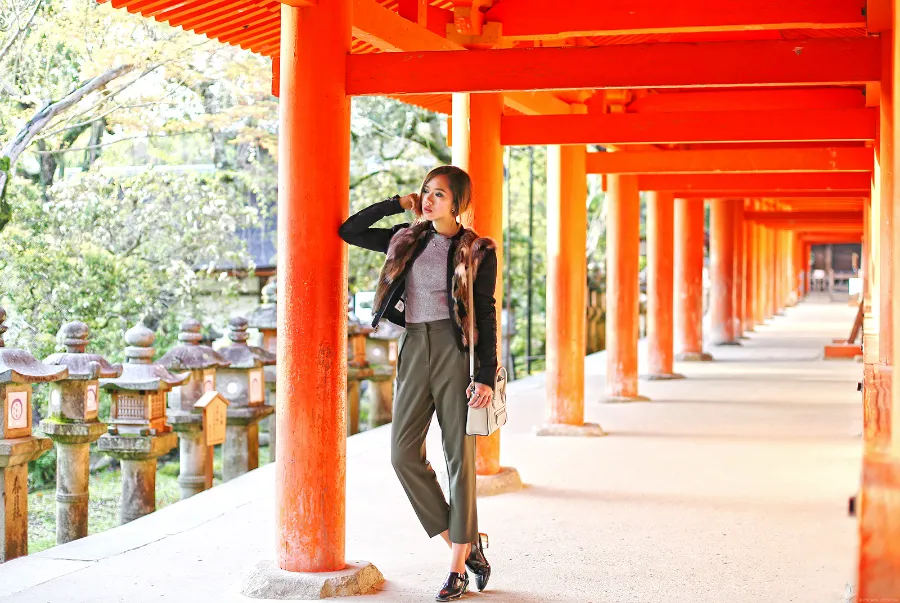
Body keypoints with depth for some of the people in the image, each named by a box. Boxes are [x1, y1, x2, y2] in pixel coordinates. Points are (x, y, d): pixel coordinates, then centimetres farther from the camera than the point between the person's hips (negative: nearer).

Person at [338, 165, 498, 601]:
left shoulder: (478, 251, -1)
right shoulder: (407, 240, 12)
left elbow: (486, 317, -3)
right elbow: (349, 231, 16)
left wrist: (486, 377, -11)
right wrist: (397, 204, 10)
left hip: (456, 350, -5)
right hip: (414, 349, 5)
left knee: (459, 455, -2)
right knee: (403, 452, -2)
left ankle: (459, 566, 5)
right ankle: (464, 542, 10)